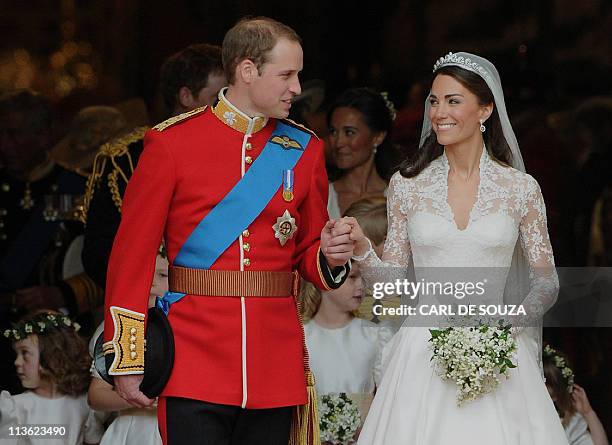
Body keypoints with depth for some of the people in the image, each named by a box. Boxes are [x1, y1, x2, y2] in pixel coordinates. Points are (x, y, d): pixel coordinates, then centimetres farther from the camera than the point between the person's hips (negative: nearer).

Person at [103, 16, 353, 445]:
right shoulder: (171, 142, -1)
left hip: (276, 366, 4)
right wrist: (128, 361, -4)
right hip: (196, 363, -3)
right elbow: (133, 254, -1)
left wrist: (329, 257, -6)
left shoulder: (304, 150, 11)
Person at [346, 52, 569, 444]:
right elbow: (394, 279, 8)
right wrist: (362, 248, -10)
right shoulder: (407, 185, 5)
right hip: (424, 351, 1)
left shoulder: (521, 188, 2)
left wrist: (511, 321, -10)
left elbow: (547, 283, 7)